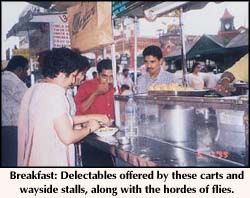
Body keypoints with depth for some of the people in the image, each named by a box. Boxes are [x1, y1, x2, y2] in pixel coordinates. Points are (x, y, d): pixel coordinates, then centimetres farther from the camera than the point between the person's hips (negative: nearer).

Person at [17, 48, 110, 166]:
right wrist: (89, 128, -5)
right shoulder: (54, 93, -20)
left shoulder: (34, 89, 7)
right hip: (50, 162, -9)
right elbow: (68, 137, -23)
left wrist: (93, 117, 14)